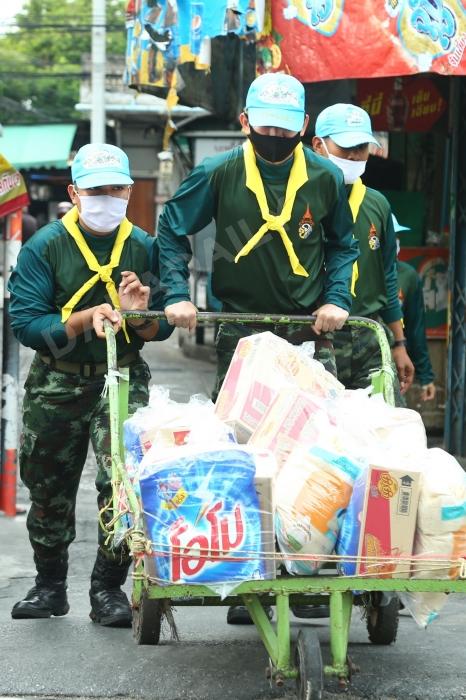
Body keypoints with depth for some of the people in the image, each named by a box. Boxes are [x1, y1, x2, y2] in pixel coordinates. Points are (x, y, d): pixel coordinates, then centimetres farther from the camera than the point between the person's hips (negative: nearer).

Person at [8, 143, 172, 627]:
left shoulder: (143, 246, -1)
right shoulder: (44, 247, -7)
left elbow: (162, 328, 2)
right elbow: (25, 323, -14)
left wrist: (138, 314, -20)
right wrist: (86, 318, -25)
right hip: (56, 383, 1)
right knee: (48, 489, 12)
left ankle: (108, 589, -1)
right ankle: (49, 585, 31)